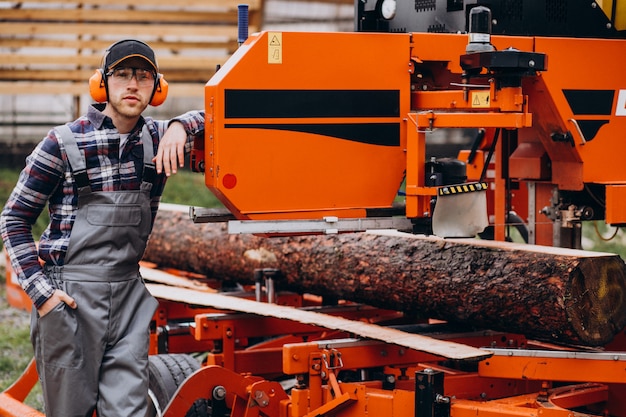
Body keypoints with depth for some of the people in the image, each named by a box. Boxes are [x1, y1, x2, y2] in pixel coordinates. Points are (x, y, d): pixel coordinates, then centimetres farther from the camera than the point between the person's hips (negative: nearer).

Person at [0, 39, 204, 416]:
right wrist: (39, 289, -9)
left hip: (129, 296, 4)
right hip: (69, 296, -3)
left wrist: (181, 127, -8)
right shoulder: (64, 143, -4)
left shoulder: (158, 140, 7)